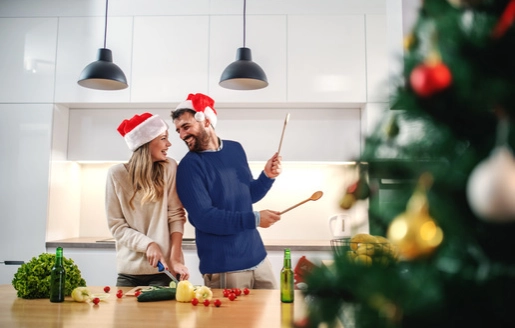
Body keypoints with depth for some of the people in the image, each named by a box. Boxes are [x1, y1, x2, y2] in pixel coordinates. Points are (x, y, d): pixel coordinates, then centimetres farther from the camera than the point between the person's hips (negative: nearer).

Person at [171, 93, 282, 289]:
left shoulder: (235, 149, 7)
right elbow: (203, 217, -20)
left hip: (257, 258, 6)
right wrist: (254, 219, -23)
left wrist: (267, 176, -2)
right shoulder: (189, 165, -11)